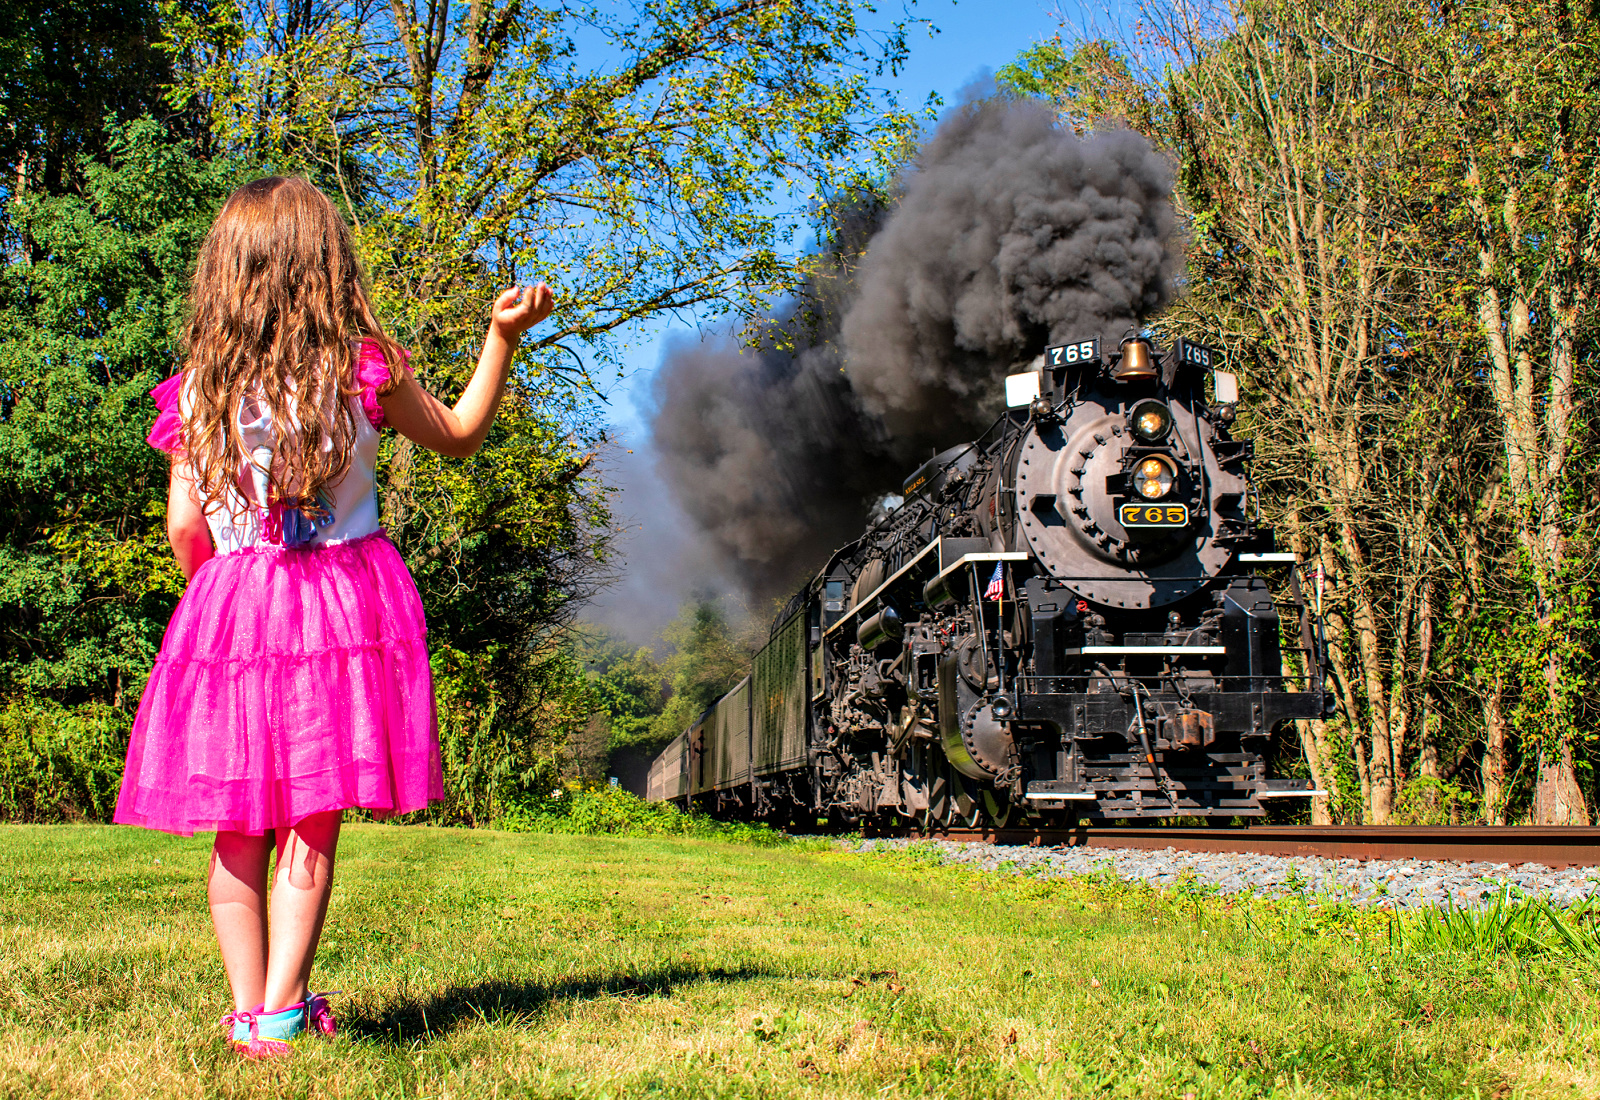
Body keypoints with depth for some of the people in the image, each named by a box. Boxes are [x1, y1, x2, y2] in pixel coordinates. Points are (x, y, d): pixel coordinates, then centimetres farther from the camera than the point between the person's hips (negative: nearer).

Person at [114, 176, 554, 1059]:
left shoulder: (198, 389, 1)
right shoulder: (362, 367, -3)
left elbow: (185, 528, 1)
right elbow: (458, 436, 13)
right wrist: (503, 338, 19)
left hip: (232, 604, 2)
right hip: (344, 603, -2)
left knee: (240, 828, 9)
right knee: (311, 823, 2)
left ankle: (247, 1011, 11)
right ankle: (282, 1011, 0)